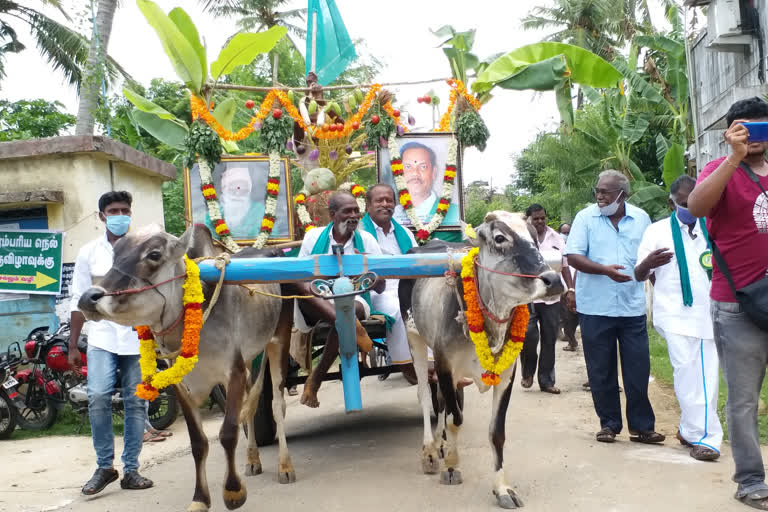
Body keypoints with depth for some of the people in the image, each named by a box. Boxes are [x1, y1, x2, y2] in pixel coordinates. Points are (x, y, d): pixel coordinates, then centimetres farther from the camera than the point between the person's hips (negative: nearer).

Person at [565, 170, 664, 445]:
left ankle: (642, 426, 15)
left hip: (633, 306, 2)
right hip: (595, 307, -1)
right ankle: (609, 424, 19)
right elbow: (573, 257, -8)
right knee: (601, 371, 6)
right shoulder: (585, 217, -1)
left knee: (638, 370, 3)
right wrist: (605, 270, -20)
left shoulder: (641, 218, 7)